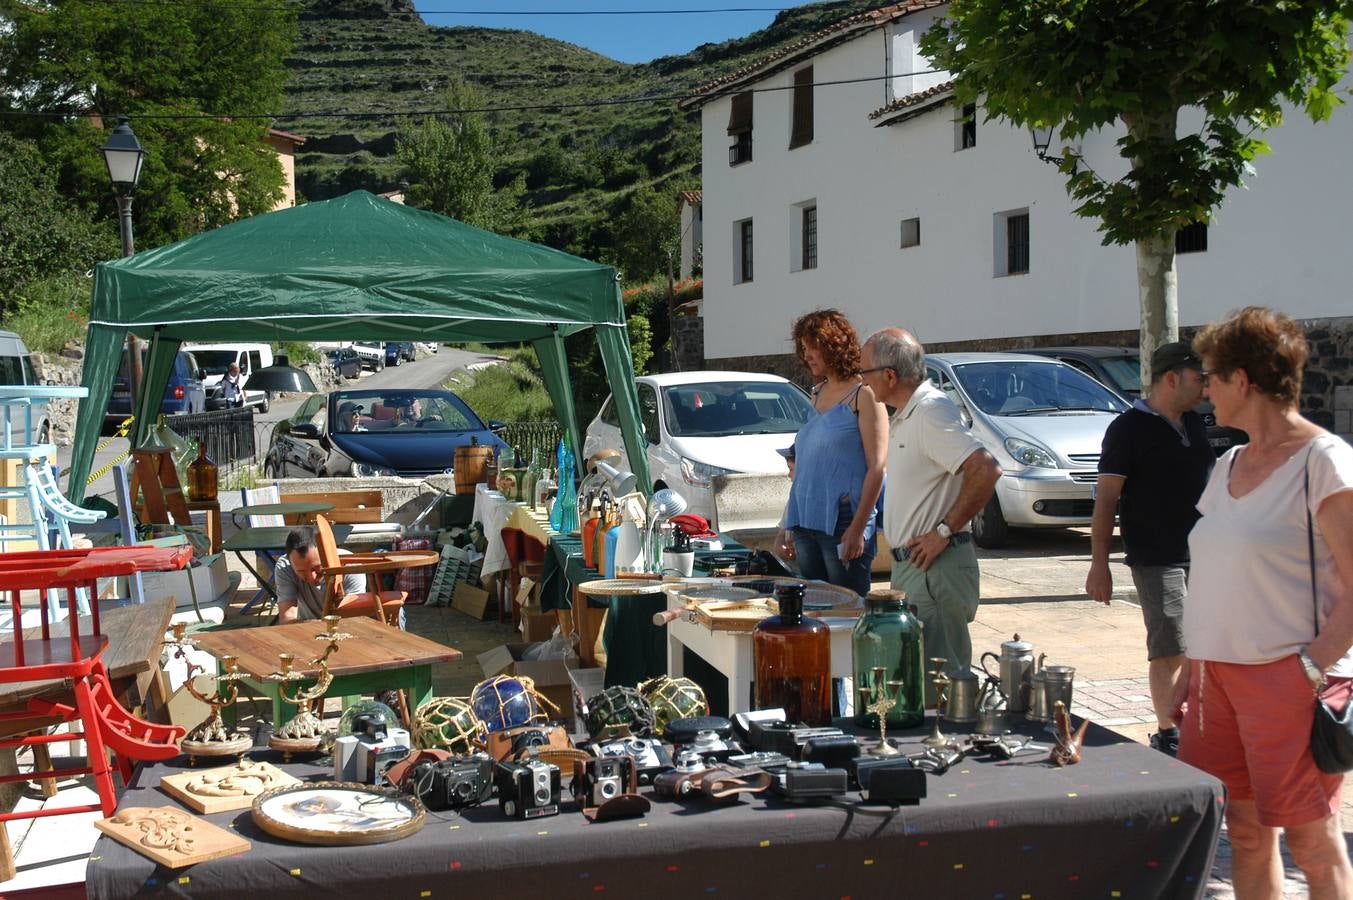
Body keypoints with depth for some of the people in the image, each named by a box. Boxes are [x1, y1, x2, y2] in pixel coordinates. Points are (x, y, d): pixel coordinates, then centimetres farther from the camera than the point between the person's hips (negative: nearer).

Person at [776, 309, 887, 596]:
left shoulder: (863, 394, -5)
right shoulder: (817, 394, 16)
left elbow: (877, 467, -10)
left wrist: (858, 528, -16)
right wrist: (786, 527, 19)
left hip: (842, 524, -7)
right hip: (806, 524, 7)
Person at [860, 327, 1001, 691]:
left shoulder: (931, 411, -17)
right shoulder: (906, 416, 15)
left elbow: (985, 469, -28)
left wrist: (945, 530, -22)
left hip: (936, 567, -10)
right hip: (911, 566, 10)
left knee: (940, 685, -7)